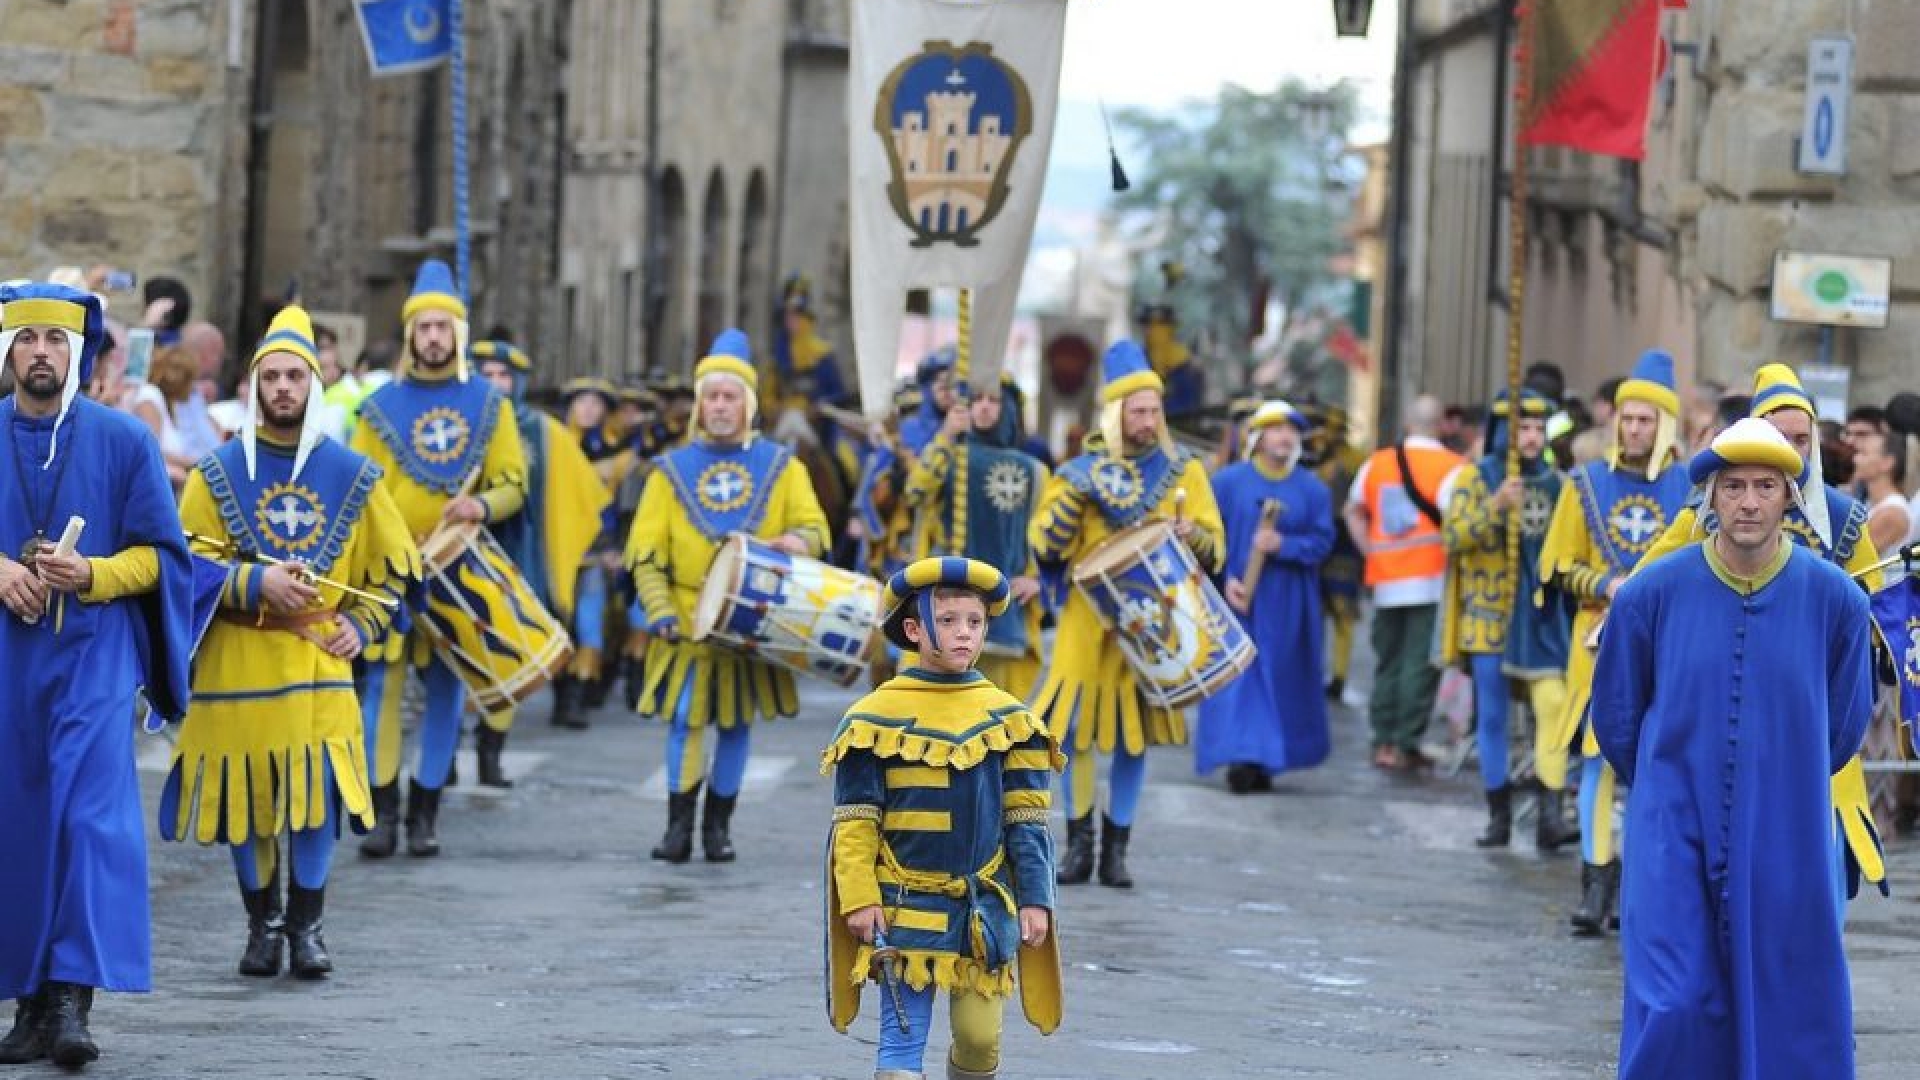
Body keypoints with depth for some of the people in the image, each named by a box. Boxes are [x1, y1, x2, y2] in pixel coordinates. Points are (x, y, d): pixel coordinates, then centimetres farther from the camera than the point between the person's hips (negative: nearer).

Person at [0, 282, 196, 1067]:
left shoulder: (123, 441, 3)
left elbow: (159, 554, 4)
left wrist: (94, 573, -14)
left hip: (93, 654, -2)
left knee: (90, 813, -14)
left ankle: (74, 997, -18)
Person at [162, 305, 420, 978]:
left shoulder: (352, 476, 5)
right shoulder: (217, 474, 1)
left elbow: (395, 567, 15)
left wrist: (361, 625, 1)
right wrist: (255, 582, -16)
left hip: (318, 659, 0)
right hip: (235, 663, 0)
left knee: (317, 793, -8)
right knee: (244, 795, 3)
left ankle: (306, 925, 5)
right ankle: (262, 923, 18)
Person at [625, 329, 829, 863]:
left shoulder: (780, 466, 6)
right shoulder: (671, 469, 3)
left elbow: (813, 525, 3)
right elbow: (645, 548, 0)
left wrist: (798, 540, -22)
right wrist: (658, 609, -14)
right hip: (689, 619, -1)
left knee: (738, 721, 5)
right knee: (685, 719, -6)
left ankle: (719, 824, 16)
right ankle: (679, 824, 2)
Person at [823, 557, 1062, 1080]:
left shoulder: (1007, 718, 4)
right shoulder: (875, 717, -4)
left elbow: (1027, 821, 6)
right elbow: (854, 820, -3)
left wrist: (1035, 899, 1)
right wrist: (859, 899, -10)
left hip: (985, 912, 3)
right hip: (905, 908, -3)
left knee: (979, 1037, 4)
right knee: (904, 1038, -5)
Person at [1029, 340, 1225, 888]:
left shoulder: (1185, 472, 5)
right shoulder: (1083, 472, 3)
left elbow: (1215, 547, 6)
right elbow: (1045, 544, -4)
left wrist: (1193, 535, -15)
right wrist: (1077, 496, -16)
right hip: (1090, 620, 0)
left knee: (1133, 732, 3)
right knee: (1075, 727, -3)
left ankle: (1116, 847, 13)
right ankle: (1079, 842, 9)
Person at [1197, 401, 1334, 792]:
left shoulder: (1312, 489, 5)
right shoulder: (1228, 481, 1)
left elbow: (1323, 540, -1)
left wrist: (1284, 544, -18)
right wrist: (1224, 579, -12)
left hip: (1287, 603, 2)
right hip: (1237, 596, -2)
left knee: (1283, 678, 2)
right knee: (1238, 676, -7)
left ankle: (1267, 759, 11)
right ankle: (1241, 757, -10)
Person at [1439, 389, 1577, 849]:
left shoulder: (1556, 482, 10)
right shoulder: (1478, 477, 0)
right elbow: (1453, 537, -12)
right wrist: (1495, 507, -25)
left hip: (1542, 616, 2)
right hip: (1490, 615, -1)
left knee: (1553, 704, -16)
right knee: (1492, 717, 4)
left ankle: (1550, 810, -17)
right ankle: (1499, 815, 14)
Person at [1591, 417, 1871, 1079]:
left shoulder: (1834, 600, -4)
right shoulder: (1653, 593, -5)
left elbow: (1844, 725, 11)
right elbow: (1616, 715, 10)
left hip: (1785, 846, 1)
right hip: (1676, 834, -1)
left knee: (1791, 1017, 4)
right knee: (1674, 1011, -8)